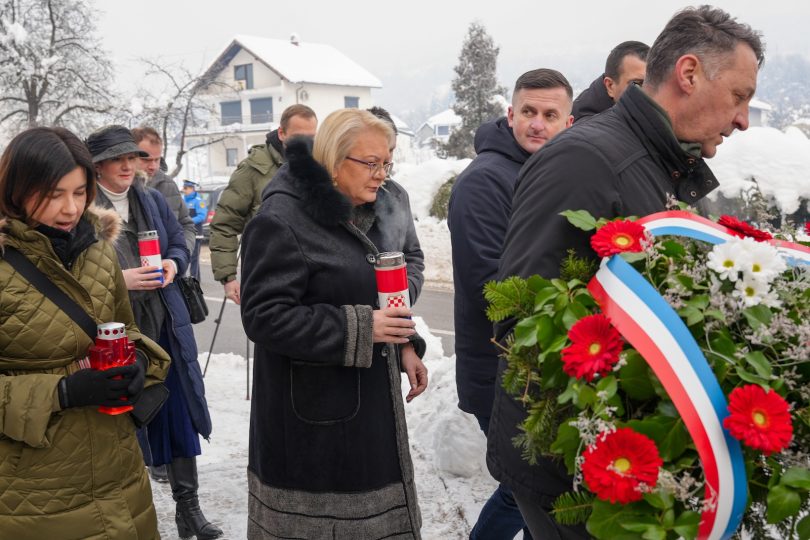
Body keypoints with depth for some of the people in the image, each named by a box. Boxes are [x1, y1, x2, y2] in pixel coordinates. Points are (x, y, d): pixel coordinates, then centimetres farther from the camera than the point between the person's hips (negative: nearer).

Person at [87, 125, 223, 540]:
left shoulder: (153, 201, 8)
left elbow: (180, 243, 16)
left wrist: (173, 264, -5)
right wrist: (119, 280, -20)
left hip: (166, 324, 5)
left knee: (180, 415, 9)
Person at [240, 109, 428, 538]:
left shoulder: (390, 202, 4)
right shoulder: (281, 221, -19)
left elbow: (411, 256, 21)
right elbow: (263, 317, -20)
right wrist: (359, 328, -24)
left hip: (377, 398, 7)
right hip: (312, 412, -7)